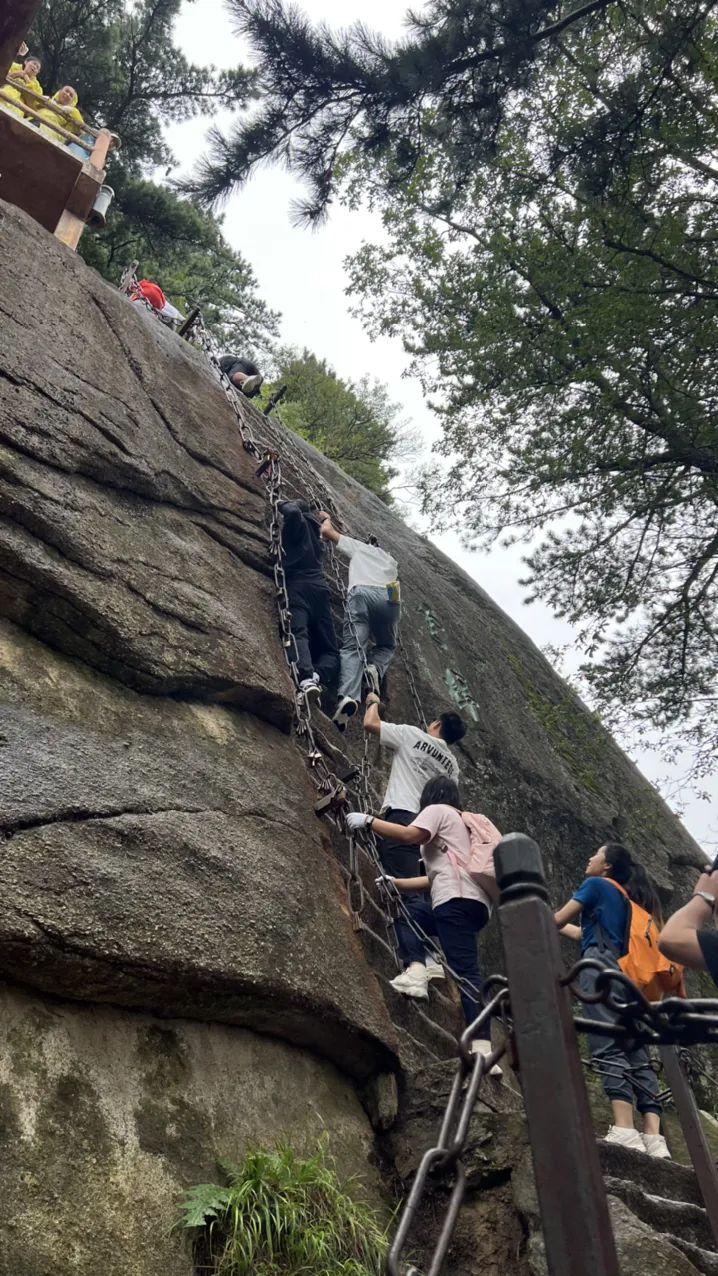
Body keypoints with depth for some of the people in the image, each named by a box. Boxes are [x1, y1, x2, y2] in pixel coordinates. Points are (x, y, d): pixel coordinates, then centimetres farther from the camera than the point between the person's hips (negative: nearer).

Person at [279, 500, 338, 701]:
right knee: (329, 648, 3)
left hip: (298, 584, -6)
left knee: (298, 632, -27)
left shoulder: (298, 522, 12)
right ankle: (319, 676, -28)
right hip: (320, 587, 6)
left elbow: (292, 512, -11)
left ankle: (306, 678, -52)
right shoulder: (315, 528, 32)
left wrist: (283, 505, 11)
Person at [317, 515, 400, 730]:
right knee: (387, 645, 23)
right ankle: (375, 668, -12)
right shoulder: (390, 560, 40)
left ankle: (348, 695, -37)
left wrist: (327, 518, 53)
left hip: (362, 592, -2)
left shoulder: (358, 546, 32)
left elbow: (327, 531, 33)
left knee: (352, 647, -13)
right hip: (390, 598, 2)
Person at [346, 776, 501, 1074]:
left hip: (457, 898, -9)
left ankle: (482, 1049, -25)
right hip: (478, 903, 9)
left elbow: (410, 835, -12)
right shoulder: (461, 821, 35)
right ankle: (417, 971, -2)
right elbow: (435, 878, 33)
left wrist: (368, 821, -5)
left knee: (466, 970, -16)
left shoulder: (437, 810, 10)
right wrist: (395, 883, 33)